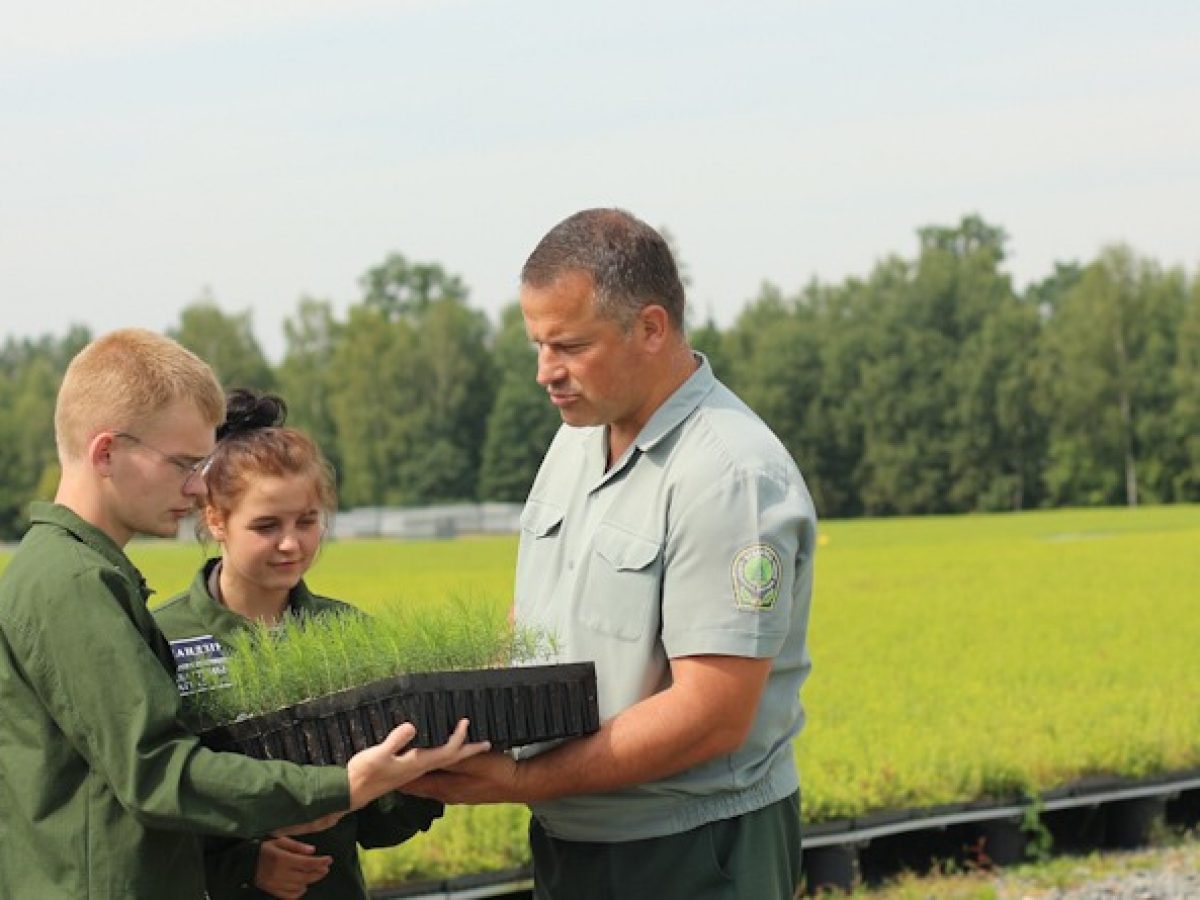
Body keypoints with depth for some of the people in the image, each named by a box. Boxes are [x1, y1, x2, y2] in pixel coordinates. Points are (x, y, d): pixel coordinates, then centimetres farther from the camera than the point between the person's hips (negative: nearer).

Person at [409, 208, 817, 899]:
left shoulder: (731, 476, -20)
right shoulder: (579, 439, 9)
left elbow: (712, 716, -24)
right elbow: (531, 620, 17)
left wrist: (523, 781, -23)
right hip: (569, 842, 8)